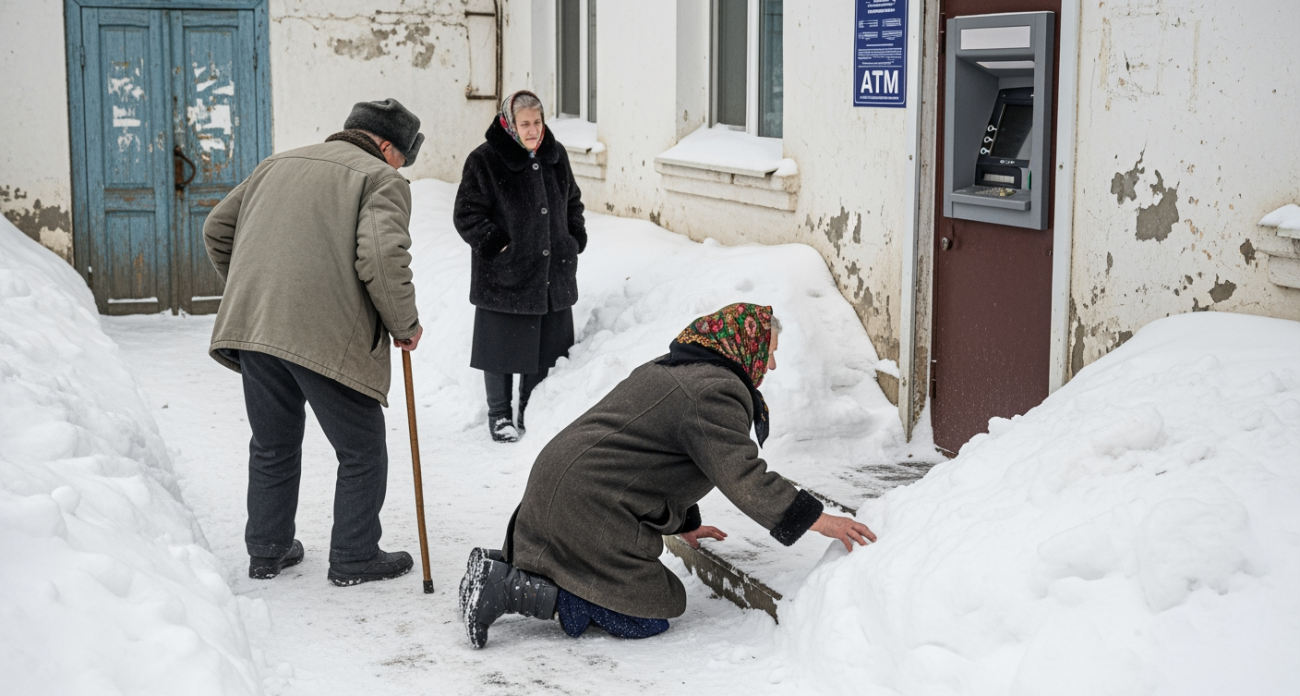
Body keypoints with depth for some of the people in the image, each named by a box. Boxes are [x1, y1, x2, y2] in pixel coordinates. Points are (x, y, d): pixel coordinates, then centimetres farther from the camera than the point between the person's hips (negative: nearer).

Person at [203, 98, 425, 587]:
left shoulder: (278, 165, 22)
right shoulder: (382, 180, 1)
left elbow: (217, 229, 25)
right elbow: (383, 258, -15)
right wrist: (404, 324, -1)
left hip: (250, 327, 7)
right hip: (328, 338, -7)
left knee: (272, 446, 22)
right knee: (362, 453, 9)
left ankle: (267, 552, 30)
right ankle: (354, 559, 16)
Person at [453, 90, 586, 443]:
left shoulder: (555, 155, 8)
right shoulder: (485, 161, -10)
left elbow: (573, 201, 22)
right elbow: (466, 215, -8)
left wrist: (576, 237, 9)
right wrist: (497, 245, -14)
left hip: (554, 275, 5)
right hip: (504, 277, -5)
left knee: (546, 348, 12)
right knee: (503, 348, 4)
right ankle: (499, 414, 22)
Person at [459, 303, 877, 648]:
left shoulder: (668, 370, 20)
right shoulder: (715, 392, -13)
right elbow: (744, 478, -19)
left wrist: (684, 524, 33)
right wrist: (816, 519, -14)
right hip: (592, 508, -10)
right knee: (647, 616, -7)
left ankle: (501, 566, 8)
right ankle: (510, 591, -15)